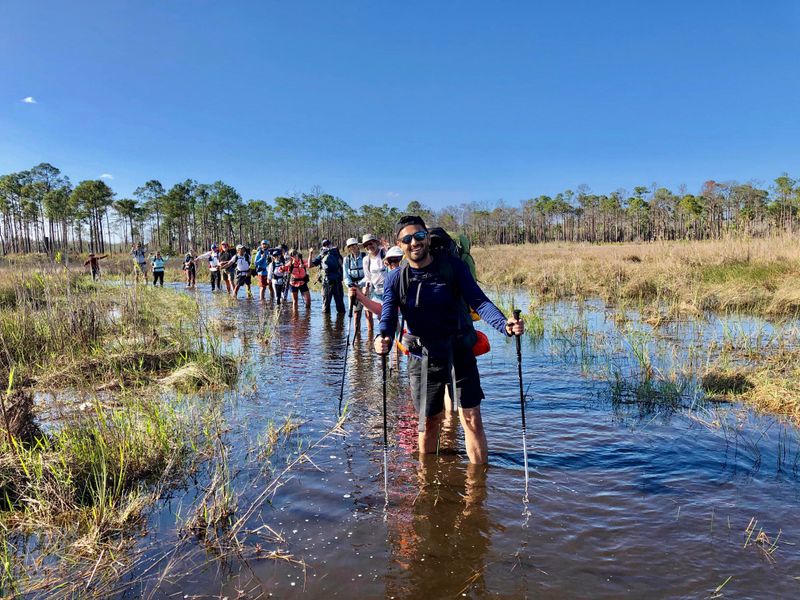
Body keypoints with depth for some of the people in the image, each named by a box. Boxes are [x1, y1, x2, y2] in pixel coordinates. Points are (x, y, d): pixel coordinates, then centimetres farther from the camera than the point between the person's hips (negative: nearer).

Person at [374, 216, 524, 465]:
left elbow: (479, 301, -15)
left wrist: (504, 324, -34)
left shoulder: (453, 266, -7)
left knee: (472, 419, -3)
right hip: (423, 357, 1)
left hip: (460, 352, -1)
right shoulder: (395, 279, -4)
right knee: (429, 421, 12)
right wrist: (382, 339, -37)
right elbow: (388, 317, -12)